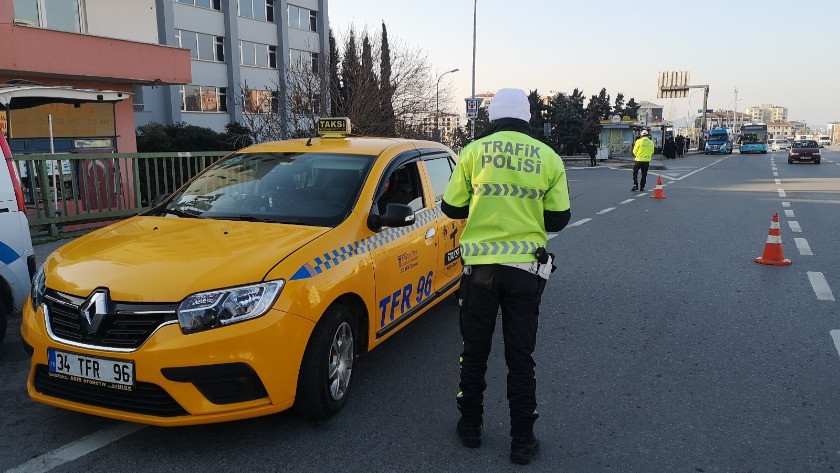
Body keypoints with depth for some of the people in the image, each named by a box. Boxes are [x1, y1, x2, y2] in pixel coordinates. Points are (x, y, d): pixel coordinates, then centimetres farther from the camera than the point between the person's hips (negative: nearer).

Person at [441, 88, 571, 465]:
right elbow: (558, 219, 3)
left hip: (480, 267, 0)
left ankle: (470, 427, 28)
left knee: (474, 352, 15)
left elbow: (451, 208, 2)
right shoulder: (548, 158, 0)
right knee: (521, 358, 11)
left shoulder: (474, 151, -3)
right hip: (525, 270, 1)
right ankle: (522, 442, 18)